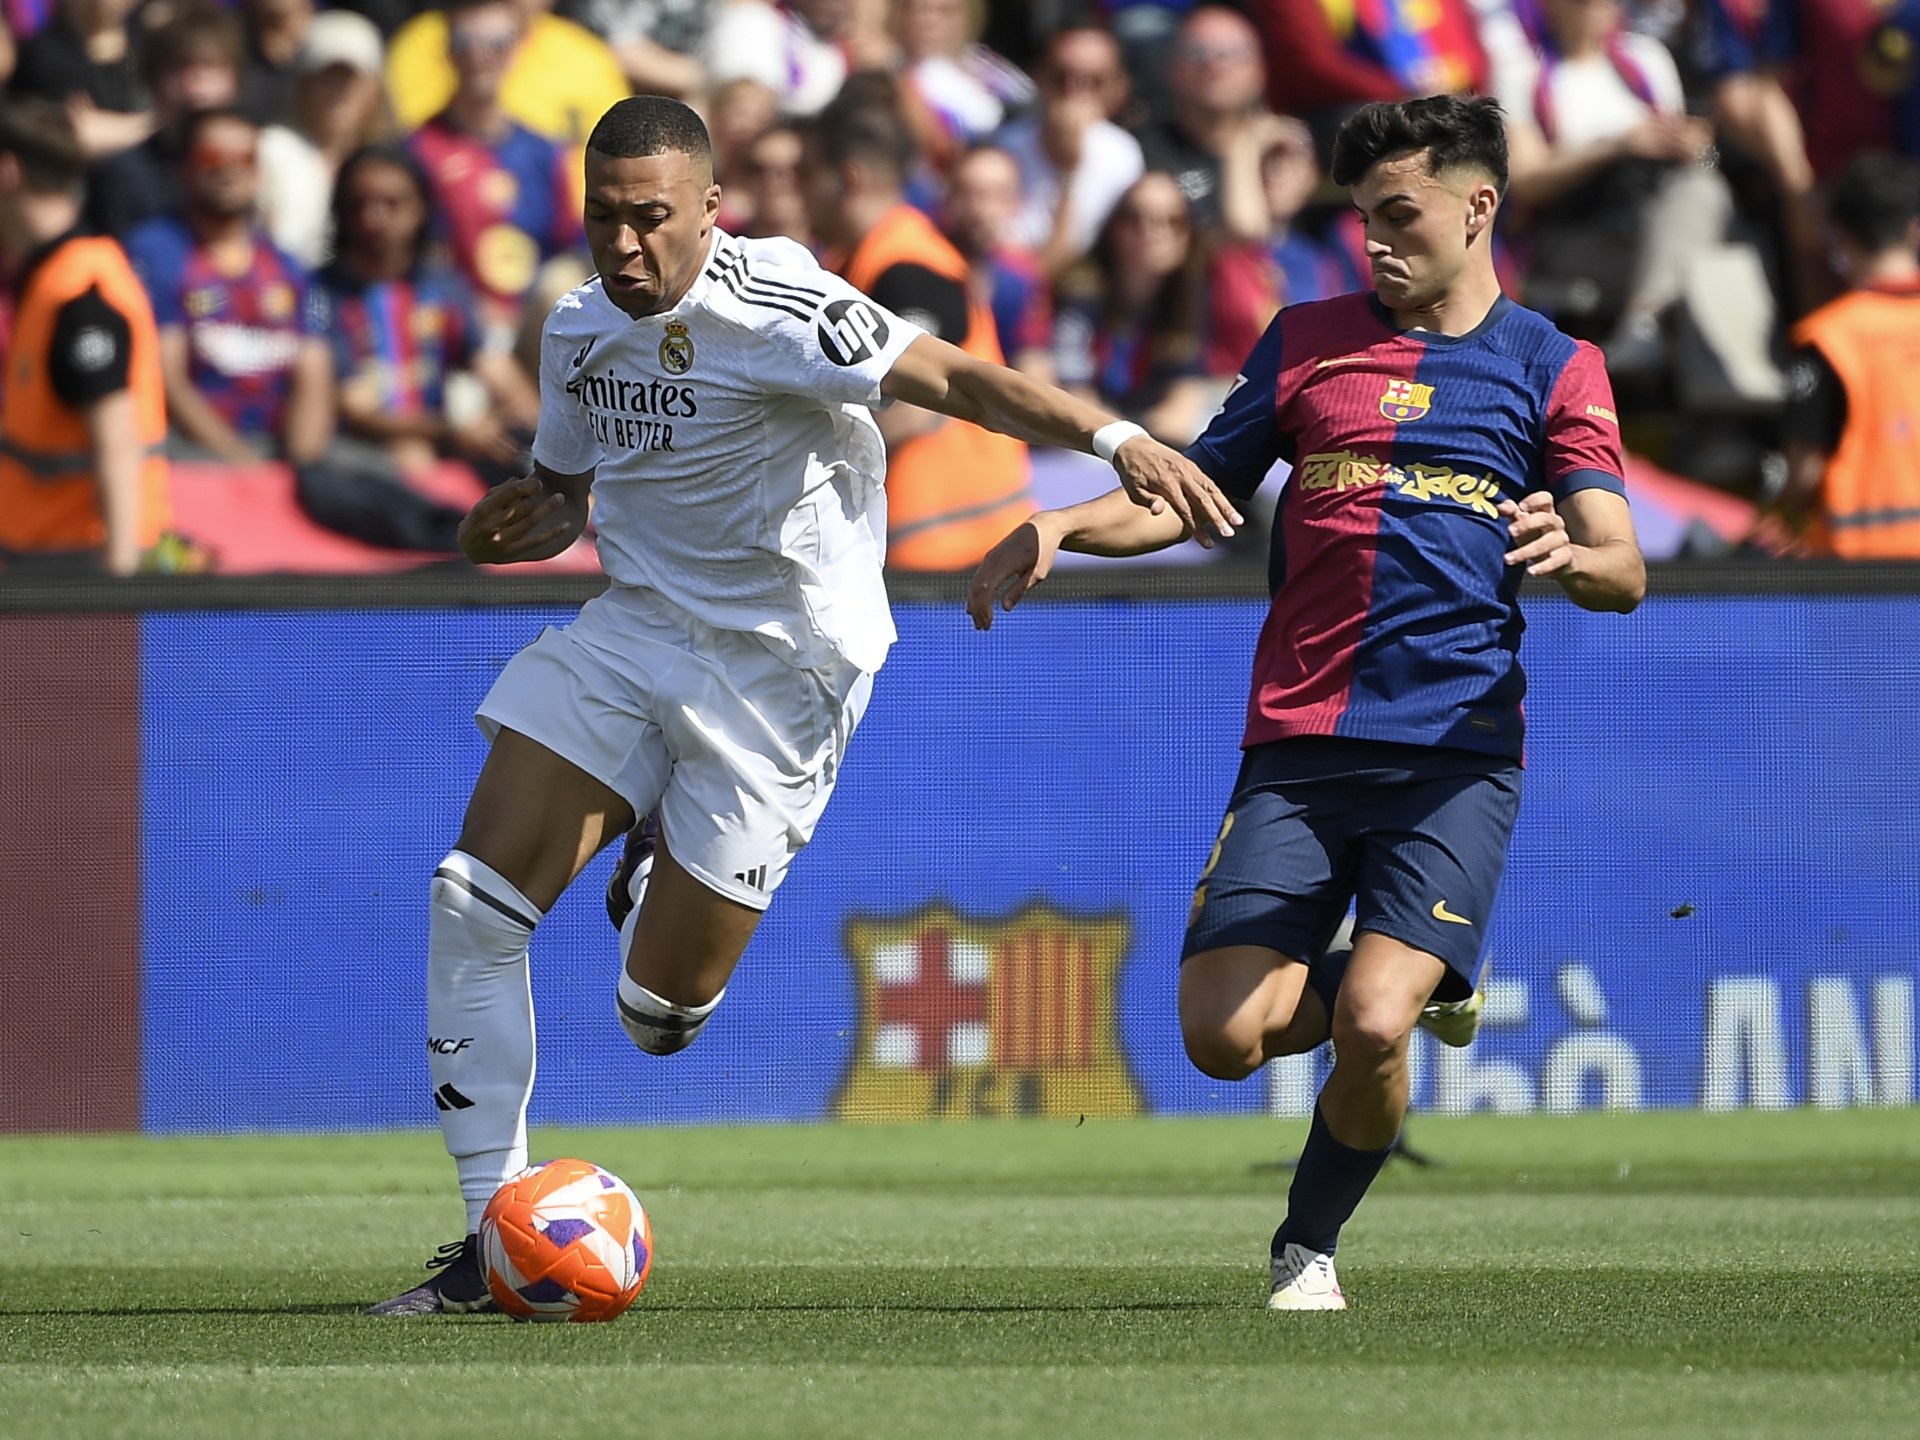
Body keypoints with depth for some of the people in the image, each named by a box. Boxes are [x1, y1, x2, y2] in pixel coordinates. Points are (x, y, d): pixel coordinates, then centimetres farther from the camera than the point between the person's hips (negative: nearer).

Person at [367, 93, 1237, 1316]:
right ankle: (497, 1241, 1)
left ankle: (665, 879, 35)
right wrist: (517, 526, -4)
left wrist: (1116, 439, -40)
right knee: (473, 903, -10)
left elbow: (952, 378, -26)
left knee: (659, 1014, -4)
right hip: (635, 626, 6)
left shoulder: (770, 308, -19)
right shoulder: (581, 331, 4)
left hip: (779, 666, -6)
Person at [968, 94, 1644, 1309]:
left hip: (1455, 753, -3)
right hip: (1298, 745, 3)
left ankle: (1312, 1245, 8)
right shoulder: (1309, 341, 14)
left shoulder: (1554, 369, 6)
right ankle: (1419, 983, 23)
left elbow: (1624, 574, -1)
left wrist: (1573, 555, -25)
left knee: (1370, 1029, -20)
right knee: (1224, 1035, -9)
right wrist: (1060, 526, 3)